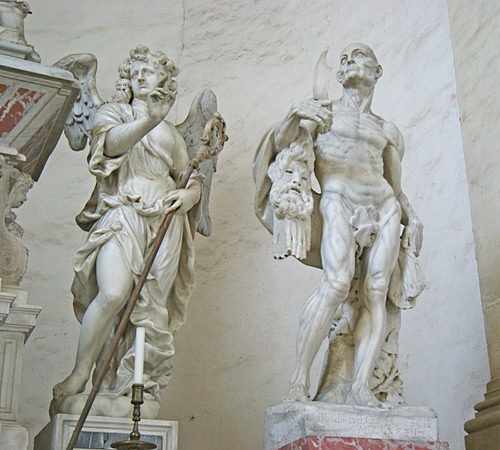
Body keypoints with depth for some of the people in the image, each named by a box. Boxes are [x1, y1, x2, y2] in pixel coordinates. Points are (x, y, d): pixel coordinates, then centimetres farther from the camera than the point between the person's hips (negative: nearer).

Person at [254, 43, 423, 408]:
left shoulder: (387, 131, 25)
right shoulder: (322, 111, 17)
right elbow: (278, 146, 2)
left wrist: (411, 216, 5)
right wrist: (298, 118, -17)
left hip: (383, 208, 4)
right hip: (338, 201, -4)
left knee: (376, 293, -13)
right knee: (337, 283, -26)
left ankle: (360, 387, -18)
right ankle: (299, 380, -23)